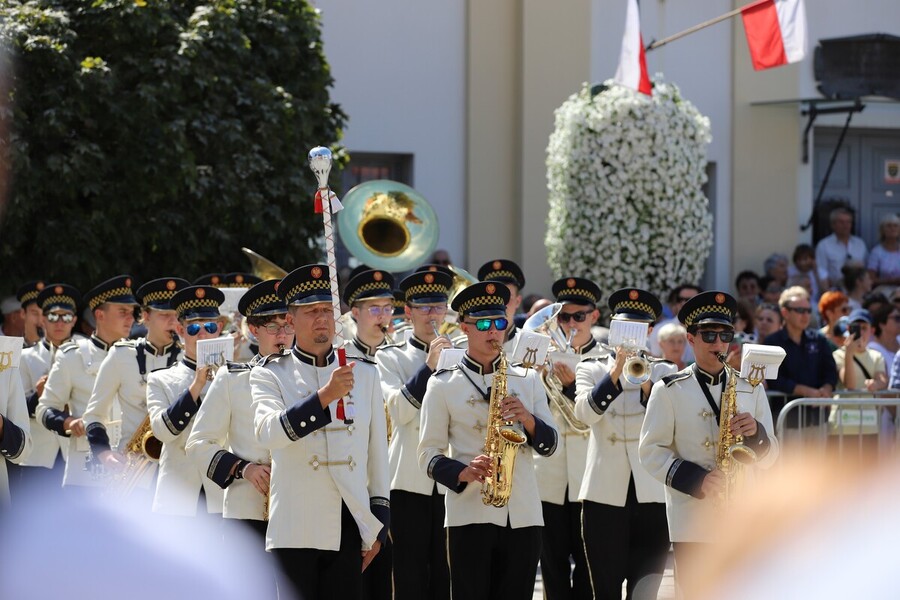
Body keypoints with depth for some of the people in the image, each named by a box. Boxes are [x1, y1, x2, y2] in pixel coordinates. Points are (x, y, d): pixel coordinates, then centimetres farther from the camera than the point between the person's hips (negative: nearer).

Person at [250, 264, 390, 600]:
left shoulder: (365, 373, 12)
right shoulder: (269, 375, 1)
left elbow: (378, 454, 14)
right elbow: (267, 433, -19)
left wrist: (378, 526, 11)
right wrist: (325, 395, -29)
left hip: (349, 530, 3)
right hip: (295, 531, -3)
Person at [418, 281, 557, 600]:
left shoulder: (527, 380, 12)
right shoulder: (443, 384, 3)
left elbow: (550, 445, 11)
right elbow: (428, 454, 0)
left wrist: (528, 420, -9)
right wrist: (462, 473, -18)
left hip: (524, 516, 3)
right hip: (470, 515, -3)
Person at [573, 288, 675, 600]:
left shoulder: (663, 372, 8)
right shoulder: (592, 369, 8)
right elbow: (585, 411, -12)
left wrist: (647, 387, -23)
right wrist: (615, 373, -25)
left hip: (652, 495, 0)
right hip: (605, 494, 1)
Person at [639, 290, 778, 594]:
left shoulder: (751, 389, 11)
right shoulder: (669, 389, 1)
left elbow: (768, 457, 11)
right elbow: (651, 452, -3)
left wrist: (755, 432, -12)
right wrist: (696, 480, -17)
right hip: (692, 522, -3)